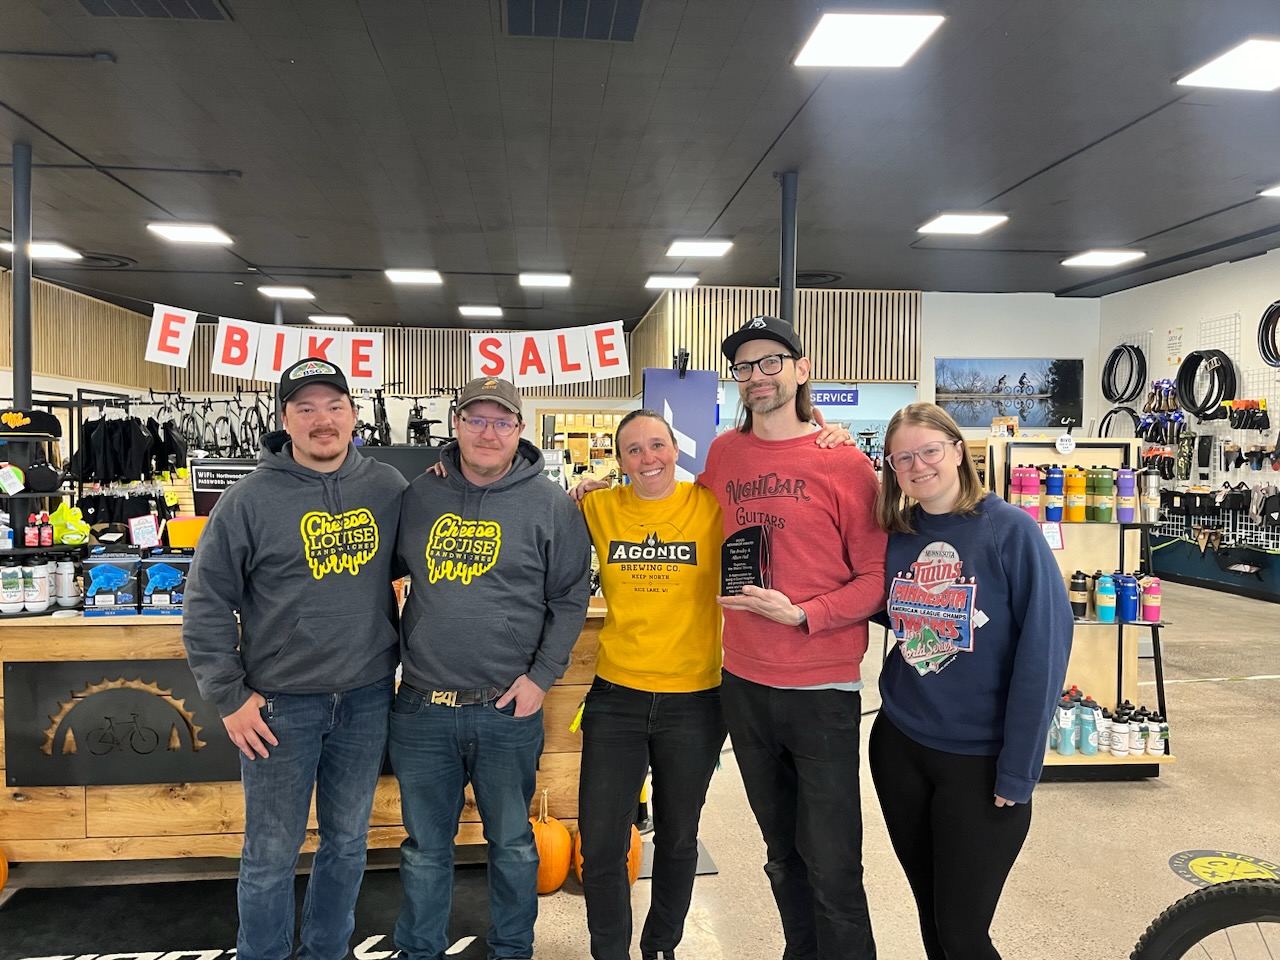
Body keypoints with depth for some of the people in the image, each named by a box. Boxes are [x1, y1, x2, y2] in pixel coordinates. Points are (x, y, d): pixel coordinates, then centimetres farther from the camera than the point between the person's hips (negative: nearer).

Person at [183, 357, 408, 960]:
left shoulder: (388, 487, -1)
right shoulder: (250, 499, -7)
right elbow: (206, 604, -3)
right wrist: (230, 697, -5)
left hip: (367, 700, 3)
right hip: (280, 705, -2)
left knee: (348, 843, 17)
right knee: (271, 855, 10)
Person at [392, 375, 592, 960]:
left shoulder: (551, 506, -4)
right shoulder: (419, 496, 4)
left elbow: (570, 599, -2)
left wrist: (541, 676, -9)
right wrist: (393, 649, 8)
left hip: (508, 710, -2)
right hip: (421, 709, 2)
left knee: (512, 841, 16)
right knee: (425, 844, 17)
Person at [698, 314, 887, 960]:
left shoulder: (844, 463, -8)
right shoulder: (723, 454, 4)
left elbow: (876, 577, -7)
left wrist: (801, 614, -21)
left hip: (822, 688, -4)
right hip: (743, 682, 4)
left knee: (831, 866, 2)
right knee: (782, 852, 20)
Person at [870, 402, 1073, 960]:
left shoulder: (1010, 530, -12)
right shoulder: (894, 537, 2)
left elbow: (1046, 644, -14)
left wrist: (1019, 769, -14)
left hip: (981, 760, -4)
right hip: (899, 747, 4)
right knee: (930, 913, 18)